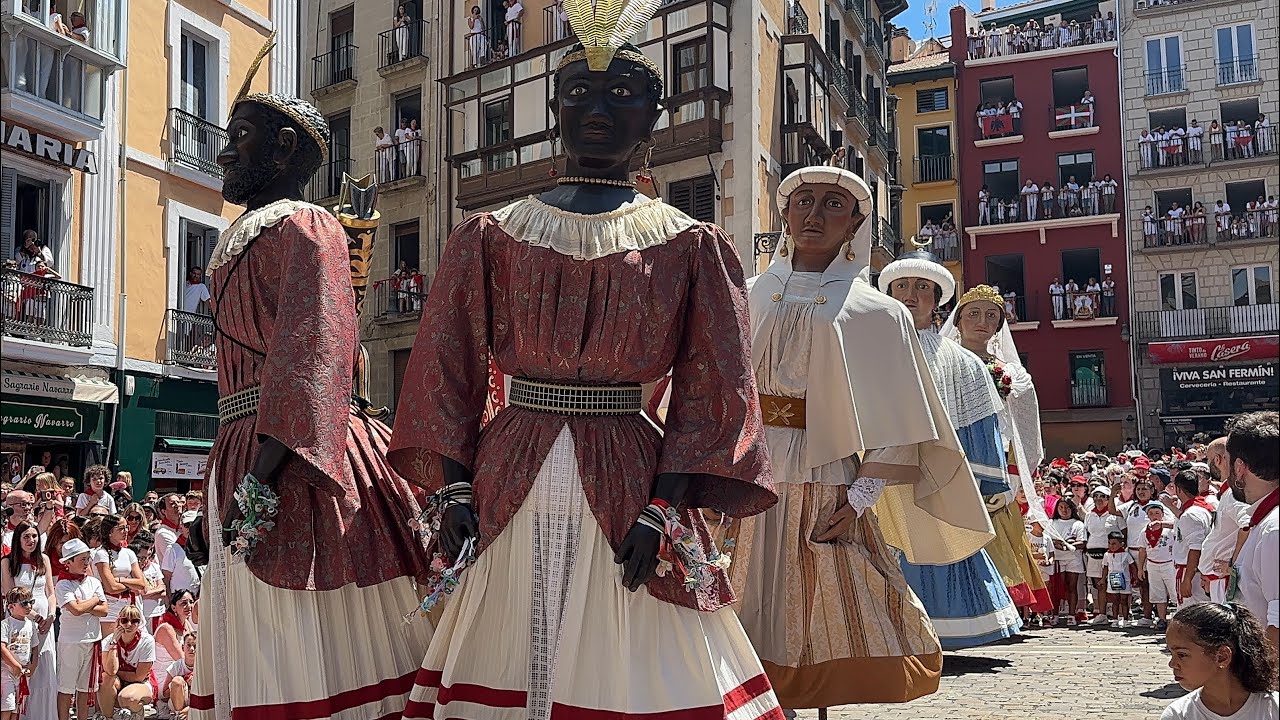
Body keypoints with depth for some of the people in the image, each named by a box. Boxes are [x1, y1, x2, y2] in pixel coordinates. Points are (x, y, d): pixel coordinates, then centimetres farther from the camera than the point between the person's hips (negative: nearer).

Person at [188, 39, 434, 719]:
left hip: (293, 464, -10)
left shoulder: (302, 227, -7)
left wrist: (258, 479, -29)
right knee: (259, 664, 11)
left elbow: (315, 355, -21)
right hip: (243, 459, 10)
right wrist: (217, 500, 25)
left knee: (314, 665, -7)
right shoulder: (248, 238, 23)